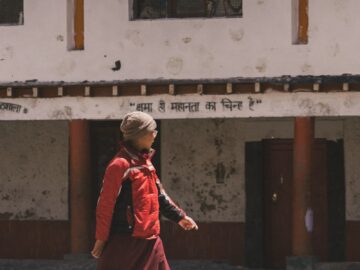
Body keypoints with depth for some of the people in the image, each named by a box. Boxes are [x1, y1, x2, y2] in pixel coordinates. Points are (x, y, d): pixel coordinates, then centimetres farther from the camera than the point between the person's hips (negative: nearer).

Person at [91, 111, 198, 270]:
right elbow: (105, 204, -15)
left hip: (150, 239, 9)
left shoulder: (145, 162, 13)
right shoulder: (120, 165, -15)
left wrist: (179, 217, 24)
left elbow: (159, 195, 24)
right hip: (125, 241, -9)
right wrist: (101, 238, -13)